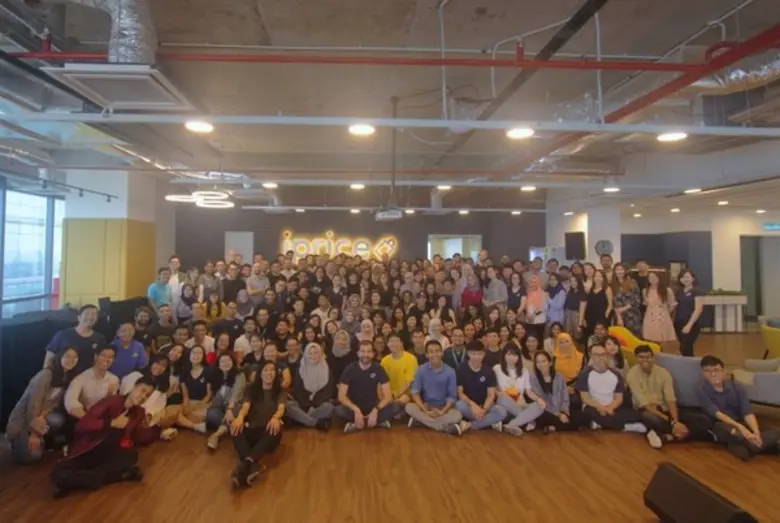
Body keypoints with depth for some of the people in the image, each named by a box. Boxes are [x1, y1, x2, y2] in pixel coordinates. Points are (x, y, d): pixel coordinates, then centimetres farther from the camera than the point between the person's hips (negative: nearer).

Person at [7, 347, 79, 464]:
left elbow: (56, 403, -7)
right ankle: (17, 441, 12)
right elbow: (33, 403, -21)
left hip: (42, 417, 6)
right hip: (22, 419, -6)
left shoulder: (69, 379, -1)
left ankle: (41, 441, 3)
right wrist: (33, 433, -19)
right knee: (32, 456, -18)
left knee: (58, 419, -26)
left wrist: (42, 417, -27)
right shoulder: (46, 374, -21)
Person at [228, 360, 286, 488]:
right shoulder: (251, 388, 13)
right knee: (235, 427, -30)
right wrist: (240, 417, -32)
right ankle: (254, 465, -52)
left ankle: (246, 463, -54)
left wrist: (275, 418, -34)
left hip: (268, 431, -1)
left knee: (276, 429, -35)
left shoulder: (279, 391, 12)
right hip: (252, 429, 1)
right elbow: (245, 405, -6)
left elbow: (281, 408, -7)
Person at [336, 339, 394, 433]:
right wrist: (356, 410, -29)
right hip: (354, 406, -1)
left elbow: (388, 396, -13)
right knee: (339, 410, -33)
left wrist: (375, 410, -29)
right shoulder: (350, 369, -10)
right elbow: (341, 396, -15)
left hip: (372, 406, 1)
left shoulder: (378, 369, -8)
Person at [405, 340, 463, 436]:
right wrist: (426, 411, -21)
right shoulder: (421, 370, -5)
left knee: (457, 415, -30)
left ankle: (421, 420, -25)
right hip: (426, 406, 1)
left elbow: (452, 396, -5)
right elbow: (415, 393, -8)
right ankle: (445, 427, -30)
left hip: (444, 408, -1)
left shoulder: (450, 372, -6)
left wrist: (442, 412, -21)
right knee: (409, 407, -29)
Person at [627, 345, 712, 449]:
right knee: (651, 419, -43)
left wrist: (675, 421, -27)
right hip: (646, 410, -5)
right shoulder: (632, 375, -13)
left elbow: (671, 400, -10)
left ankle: (665, 437, -27)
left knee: (704, 421, -15)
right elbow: (644, 404, -19)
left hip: (665, 409, 5)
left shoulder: (663, 372, -2)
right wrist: (672, 422, -25)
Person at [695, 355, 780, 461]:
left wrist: (756, 433, -29)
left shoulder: (737, 387, 0)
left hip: (739, 423, 5)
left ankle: (739, 447, -29)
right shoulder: (701, 389, -11)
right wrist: (740, 428, -33)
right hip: (719, 425, -5)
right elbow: (717, 414, -20)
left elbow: (747, 413, -11)